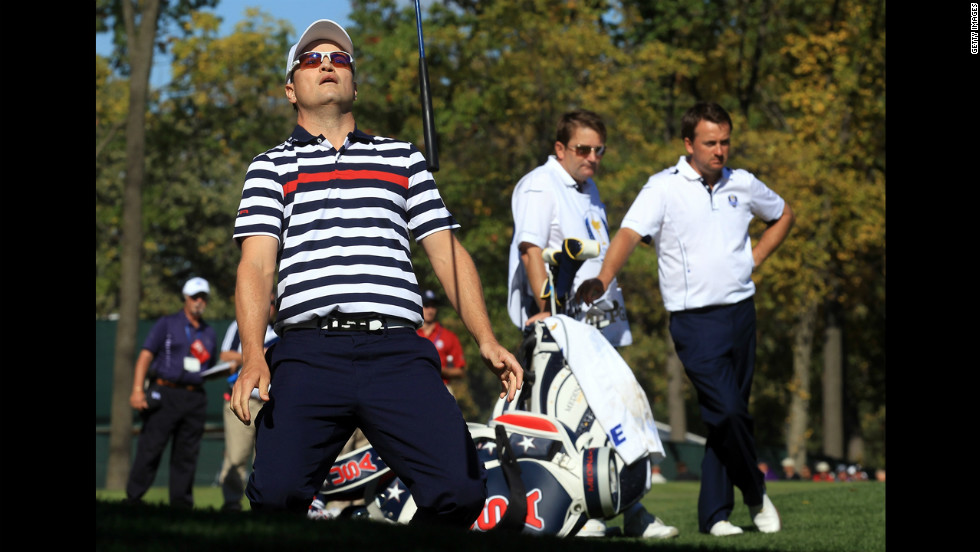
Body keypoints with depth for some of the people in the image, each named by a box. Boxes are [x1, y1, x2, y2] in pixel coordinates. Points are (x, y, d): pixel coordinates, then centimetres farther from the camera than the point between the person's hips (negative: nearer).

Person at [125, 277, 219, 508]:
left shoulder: (209, 333, 19)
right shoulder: (167, 324, 5)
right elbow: (146, 355, -3)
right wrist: (137, 389, -15)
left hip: (195, 399, 5)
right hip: (165, 395, -4)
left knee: (187, 454, 3)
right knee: (150, 448, -9)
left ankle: (181, 502, 7)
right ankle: (133, 498, -6)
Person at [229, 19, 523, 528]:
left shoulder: (402, 158, 24)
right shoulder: (271, 168, 18)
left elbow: (446, 252, 19)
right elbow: (257, 264, 5)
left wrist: (486, 340, 4)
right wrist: (253, 357, -12)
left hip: (397, 353, 2)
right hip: (308, 353, -2)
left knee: (460, 491, -16)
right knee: (276, 495, -22)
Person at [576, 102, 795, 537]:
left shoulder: (743, 184, 9)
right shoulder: (664, 188, -6)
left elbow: (782, 215, 29)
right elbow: (630, 233, -20)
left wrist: (754, 259, 14)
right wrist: (603, 279, -38)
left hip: (740, 312, 5)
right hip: (695, 319, -5)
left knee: (731, 414, 6)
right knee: (726, 411, -16)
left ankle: (714, 513, 13)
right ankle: (755, 493, 7)